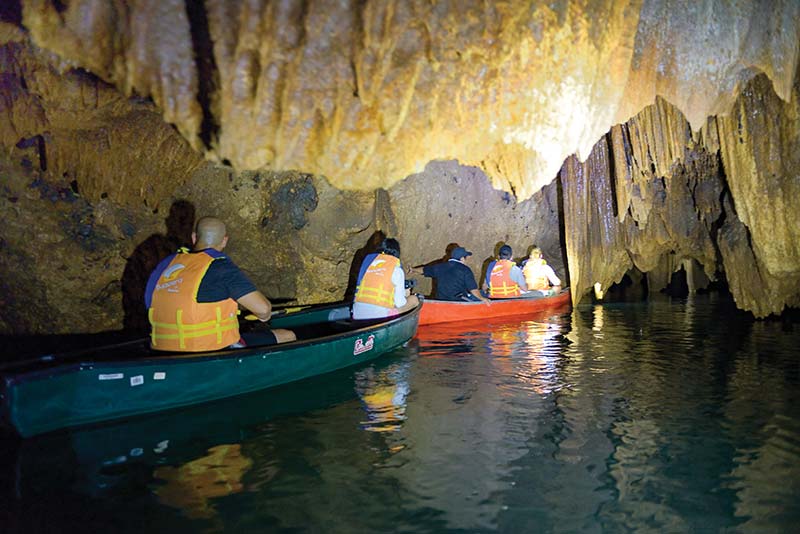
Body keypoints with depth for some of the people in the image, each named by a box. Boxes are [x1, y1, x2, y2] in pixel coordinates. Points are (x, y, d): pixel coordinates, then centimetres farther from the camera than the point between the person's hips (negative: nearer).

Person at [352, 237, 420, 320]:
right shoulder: (396, 269, -1)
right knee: (414, 299, 13)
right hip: (380, 317, -6)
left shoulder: (368, 260, 12)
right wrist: (405, 294, 22)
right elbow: (400, 303, -2)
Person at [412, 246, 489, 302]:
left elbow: (424, 270, 24)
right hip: (458, 302, -6)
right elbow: (473, 289, -14)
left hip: (441, 300, 6)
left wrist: (413, 270, 41)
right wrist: (482, 298, -8)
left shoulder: (440, 267, 9)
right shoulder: (465, 270, -6)